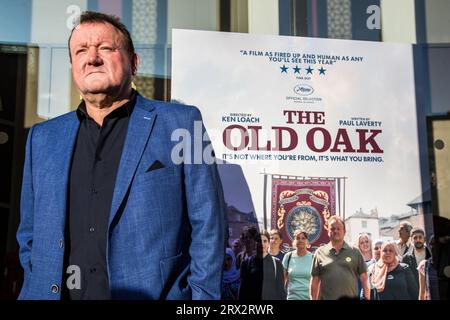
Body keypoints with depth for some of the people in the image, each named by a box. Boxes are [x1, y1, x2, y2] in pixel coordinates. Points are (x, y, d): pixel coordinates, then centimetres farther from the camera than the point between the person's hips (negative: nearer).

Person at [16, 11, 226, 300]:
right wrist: (36, 290, 4)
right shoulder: (43, 138, 7)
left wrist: (202, 296, -11)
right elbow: (30, 236, 13)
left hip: (152, 293, -3)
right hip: (52, 292, 4)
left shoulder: (181, 123, -6)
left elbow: (207, 228, -7)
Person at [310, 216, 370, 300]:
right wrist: (313, 299, 2)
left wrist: (367, 298, -2)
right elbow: (314, 280, 7)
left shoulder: (355, 252, 7)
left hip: (350, 297, 0)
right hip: (326, 297, 0)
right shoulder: (320, 253, 6)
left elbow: (363, 278, 6)